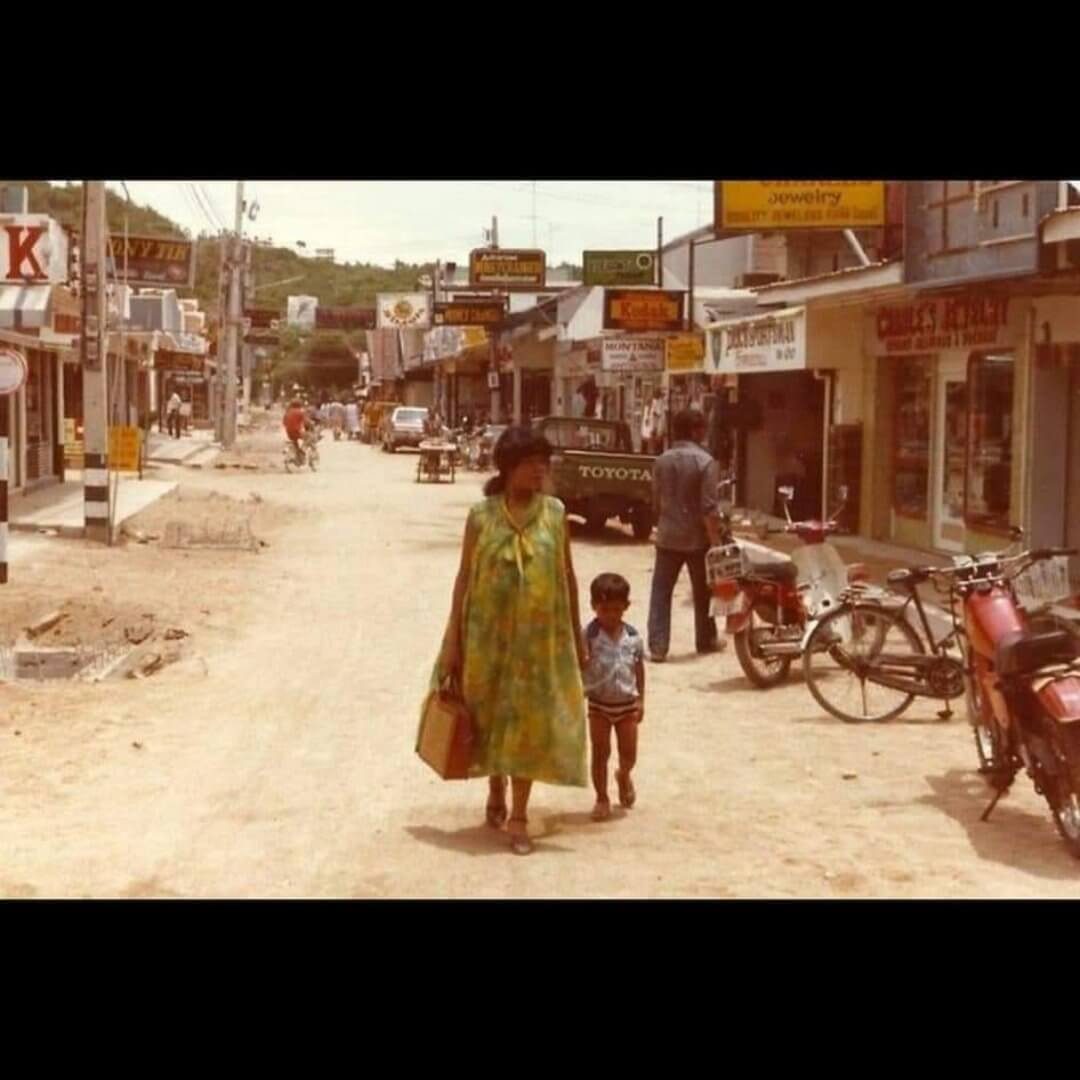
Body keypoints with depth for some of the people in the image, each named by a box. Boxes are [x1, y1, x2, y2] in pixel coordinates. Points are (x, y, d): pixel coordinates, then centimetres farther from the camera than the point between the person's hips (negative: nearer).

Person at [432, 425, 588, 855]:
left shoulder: (555, 513, -1)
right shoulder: (481, 515, -5)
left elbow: (568, 576, 5)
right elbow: (464, 578, -2)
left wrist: (577, 635, 7)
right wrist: (452, 640, -4)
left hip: (539, 636, 0)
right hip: (488, 634, 0)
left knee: (529, 720, 2)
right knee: (489, 716, 14)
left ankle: (518, 818, 10)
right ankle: (496, 789, 39)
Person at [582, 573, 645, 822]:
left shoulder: (632, 636, -4)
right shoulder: (589, 635, -14)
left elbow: (639, 668, 5)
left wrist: (641, 700, 4)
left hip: (627, 703, 2)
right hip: (599, 704, -2)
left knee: (629, 754, 9)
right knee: (600, 753, 3)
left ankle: (624, 776, 42)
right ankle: (602, 798, 17)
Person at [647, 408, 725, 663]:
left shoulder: (662, 461, 3)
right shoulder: (705, 461, -13)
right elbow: (709, 507, -17)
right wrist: (716, 541, -13)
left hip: (667, 537, 3)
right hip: (697, 538, -3)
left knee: (661, 591, 5)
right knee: (703, 592, 14)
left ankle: (657, 646, -3)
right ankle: (706, 640, 28)